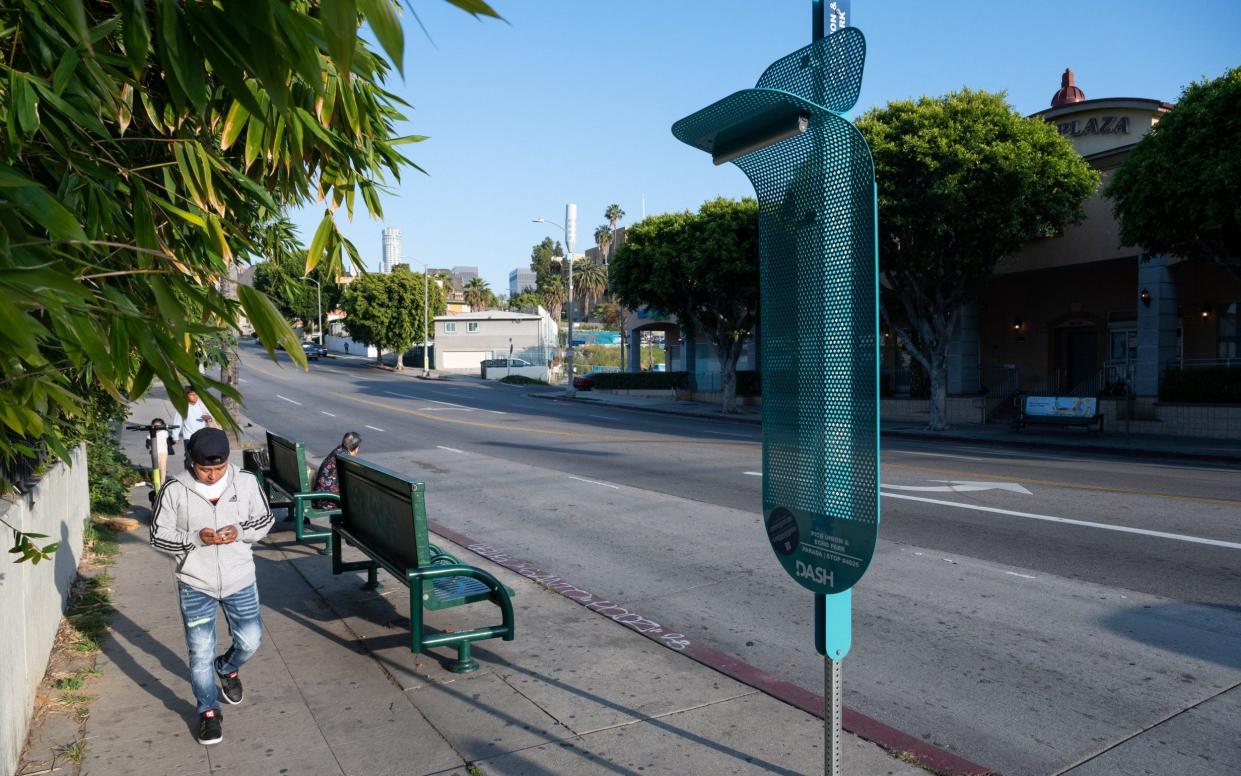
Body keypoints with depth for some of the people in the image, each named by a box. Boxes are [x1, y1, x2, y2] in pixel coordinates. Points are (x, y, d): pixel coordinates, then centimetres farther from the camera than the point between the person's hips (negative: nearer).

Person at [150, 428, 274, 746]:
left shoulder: (246, 482, -9)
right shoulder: (174, 490, -13)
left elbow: (265, 520, 3)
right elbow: (159, 535, -5)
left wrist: (240, 532, -18)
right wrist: (197, 538, -22)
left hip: (240, 580, 2)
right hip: (195, 584, -1)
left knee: (250, 641, 11)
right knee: (201, 652, 7)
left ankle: (226, 668, 46)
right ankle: (209, 711, 28)